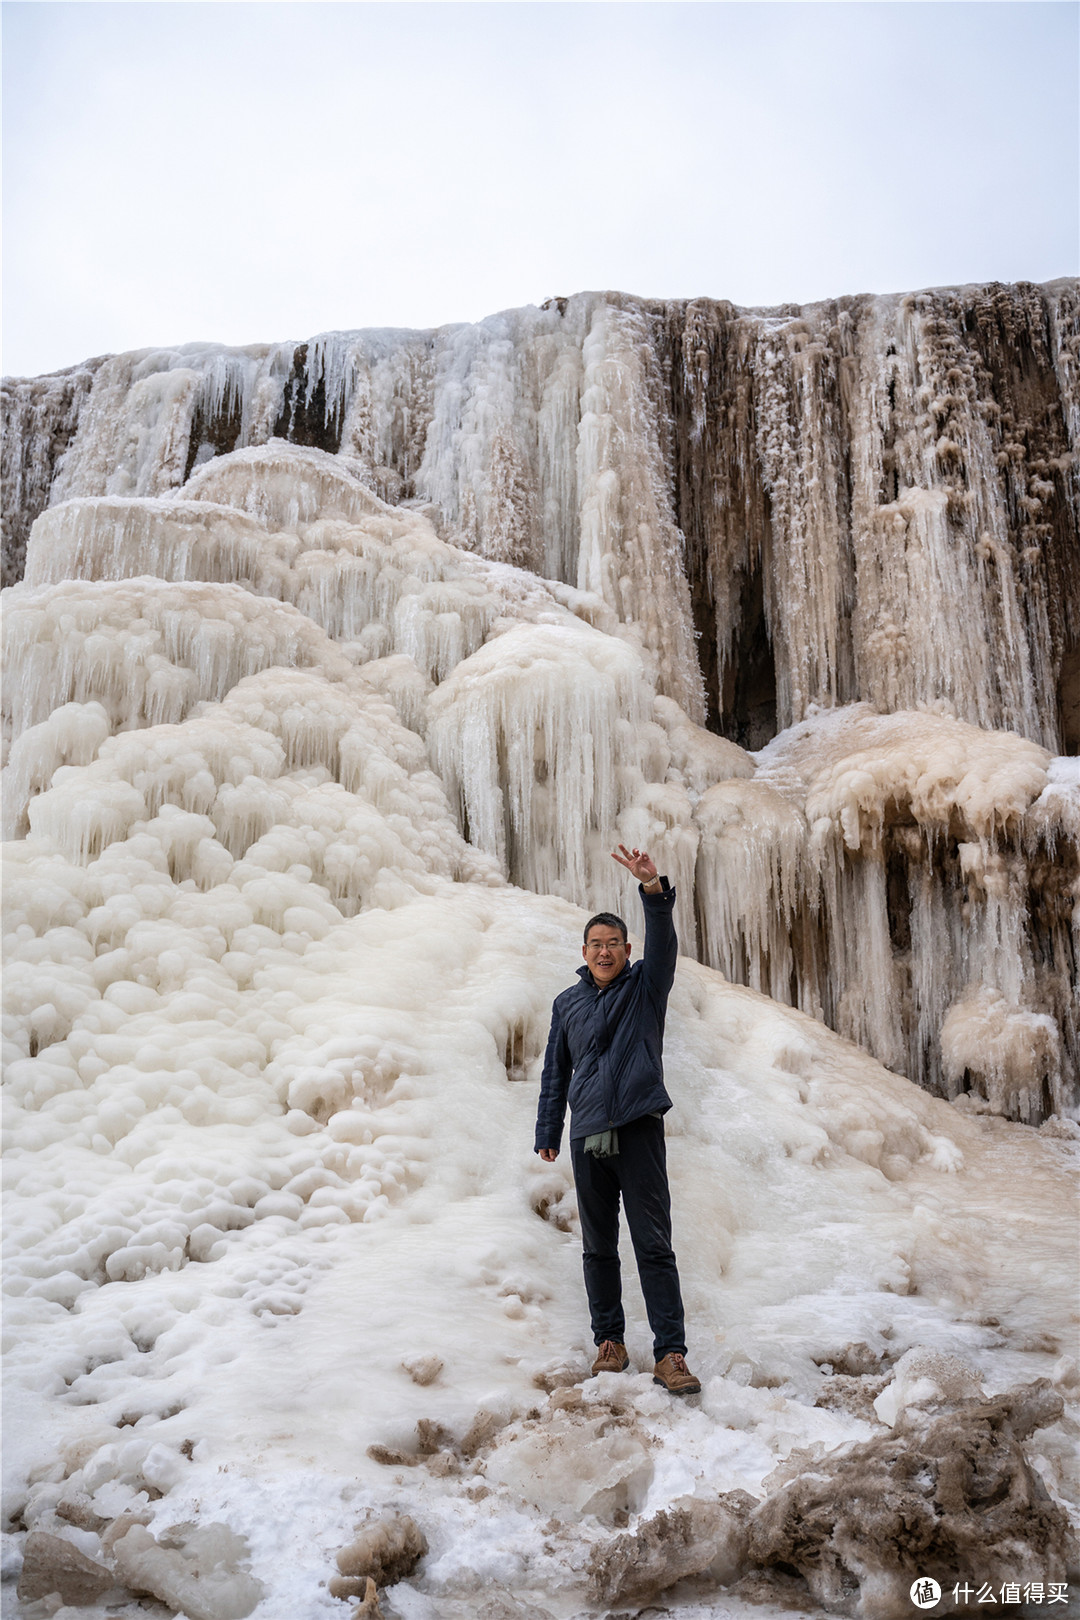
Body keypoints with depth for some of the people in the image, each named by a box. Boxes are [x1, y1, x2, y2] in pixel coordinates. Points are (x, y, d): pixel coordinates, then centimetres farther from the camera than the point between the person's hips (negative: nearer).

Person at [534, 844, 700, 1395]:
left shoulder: (645, 986, 5)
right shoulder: (568, 1003, 12)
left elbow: (664, 943, -15)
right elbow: (555, 1071, 17)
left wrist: (654, 889, -32)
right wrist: (547, 1133, 13)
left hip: (638, 1129, -3)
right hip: (588, 1137, 3)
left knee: (654, 1246, -4)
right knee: (597, 1247, 10)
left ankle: (670, 1353, 0)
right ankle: (609, 1341, 23)